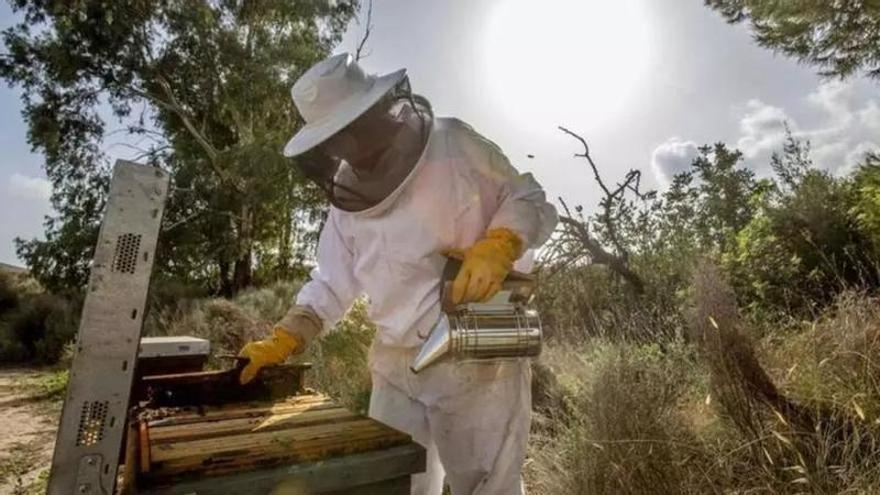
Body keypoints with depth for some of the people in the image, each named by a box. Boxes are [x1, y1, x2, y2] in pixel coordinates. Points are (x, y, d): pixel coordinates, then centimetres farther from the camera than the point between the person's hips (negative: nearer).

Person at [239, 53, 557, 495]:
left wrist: (498, 247, -23)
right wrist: (281, 342, 3)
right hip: (395, 370, 5)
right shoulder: (347, 197, 9)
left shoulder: (453, 145, -6)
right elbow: (332, 283, 12)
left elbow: (529, 201, -3)